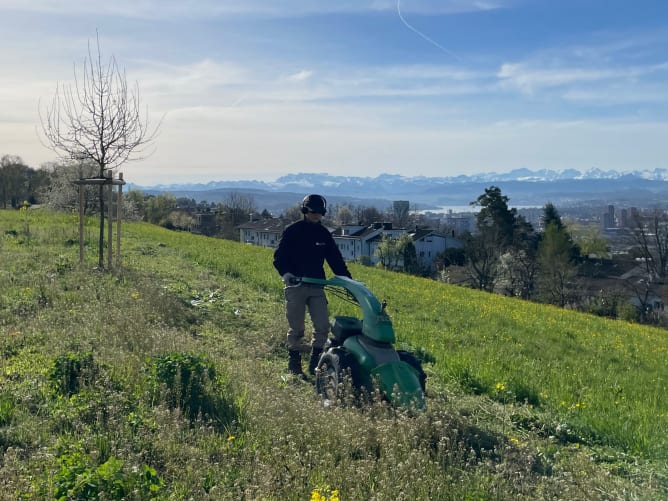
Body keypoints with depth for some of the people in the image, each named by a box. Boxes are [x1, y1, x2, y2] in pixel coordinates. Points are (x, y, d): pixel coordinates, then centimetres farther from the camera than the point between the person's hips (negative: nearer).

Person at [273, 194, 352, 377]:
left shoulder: (324, 234, 12)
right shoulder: (292, 231, -1)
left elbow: (336, 259, 14)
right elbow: (279, 256, -5)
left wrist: (348, 280, 4)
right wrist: (285, 273, -24)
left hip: (317, 286, 4)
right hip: (295, 285, -4)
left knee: (322, 327, -4)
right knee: (296, 330, 2)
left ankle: (315, 364, 8)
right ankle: (294, 365, 15)